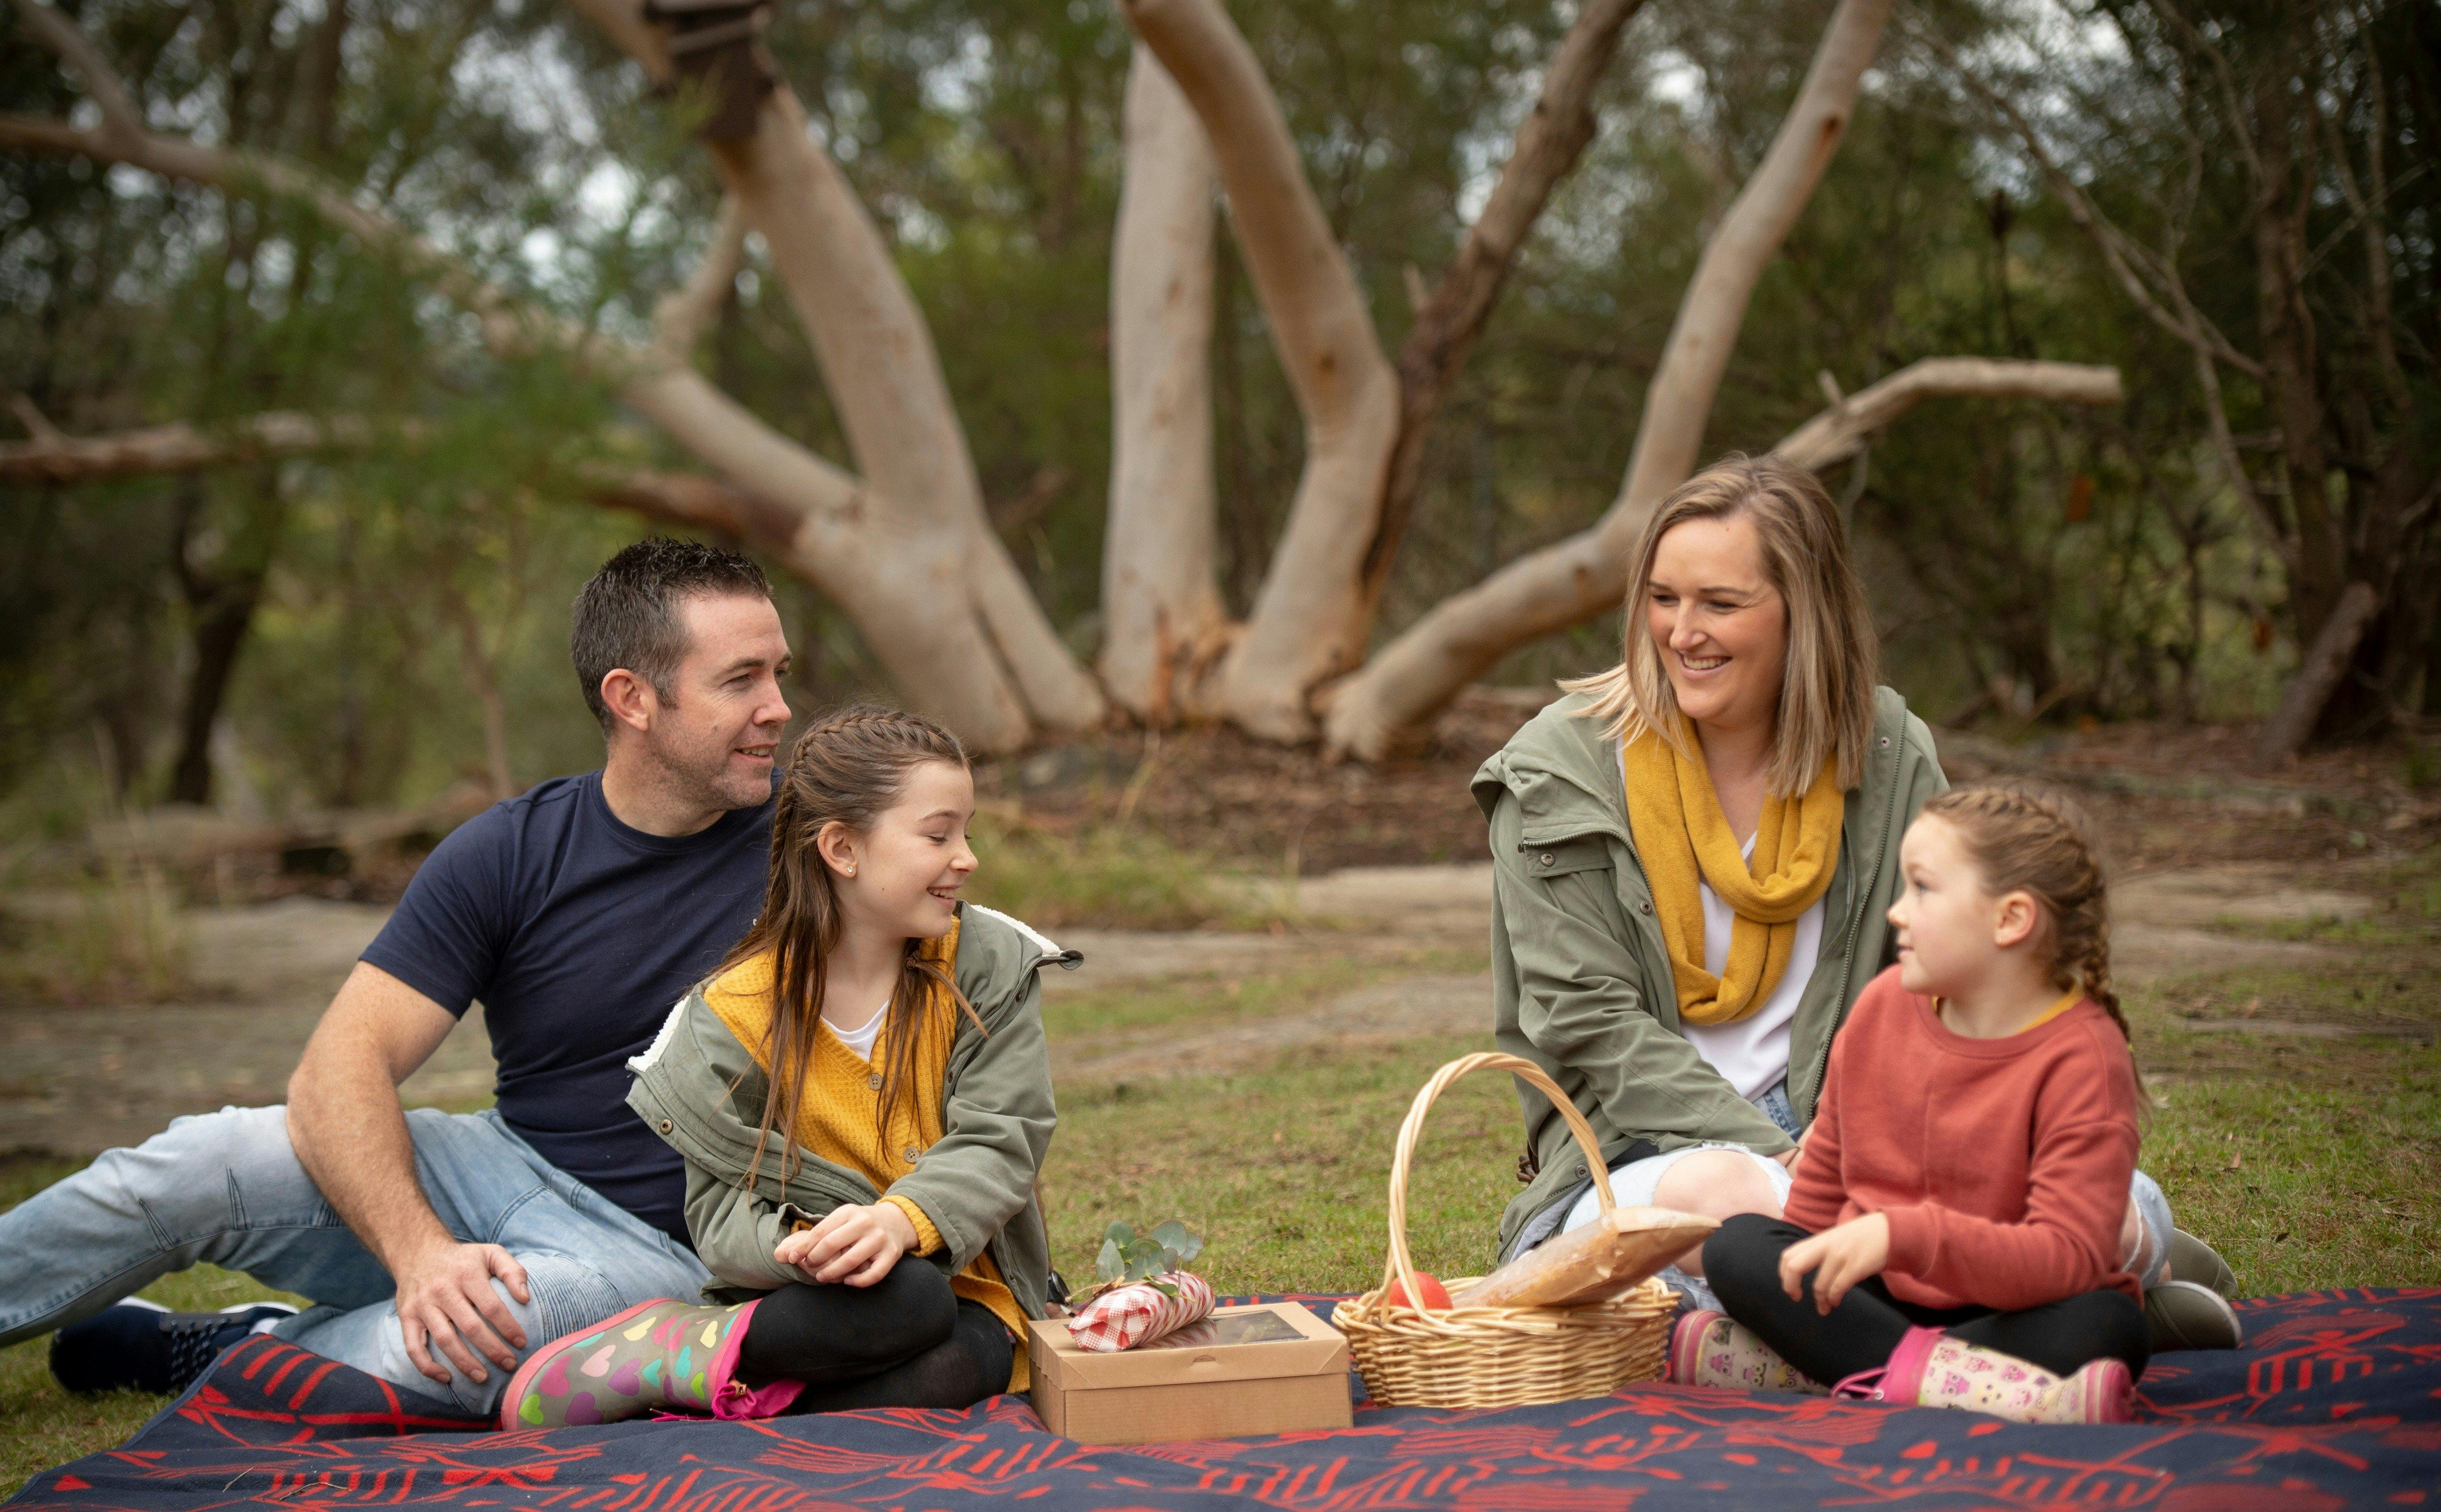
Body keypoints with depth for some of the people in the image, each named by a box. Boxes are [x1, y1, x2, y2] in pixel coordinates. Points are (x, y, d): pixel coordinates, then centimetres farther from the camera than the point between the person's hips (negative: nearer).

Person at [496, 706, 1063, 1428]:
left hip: (965, 1282, 2)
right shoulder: (736, 1014, -3)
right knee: (899, 1302, -39)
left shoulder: (989, 965, 1)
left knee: (951, 1368, -36)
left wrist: (904, 1220, -28)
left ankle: (672, 1352, -25)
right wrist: (797, 1245, -31)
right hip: (823, 1290, -2)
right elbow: (722, 1212, -6)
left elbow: (999, 1146, -7)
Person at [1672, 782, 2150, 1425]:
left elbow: (2067, 1256, -29)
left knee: (2106, 1325, -35)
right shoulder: (1884, 1005, 0)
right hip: (1877, 1296, 5)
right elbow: (1824, 1181, 12)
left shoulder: (2084, 1056, -17)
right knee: (1737, 1244, -17)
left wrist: (1902, 1235, -39)